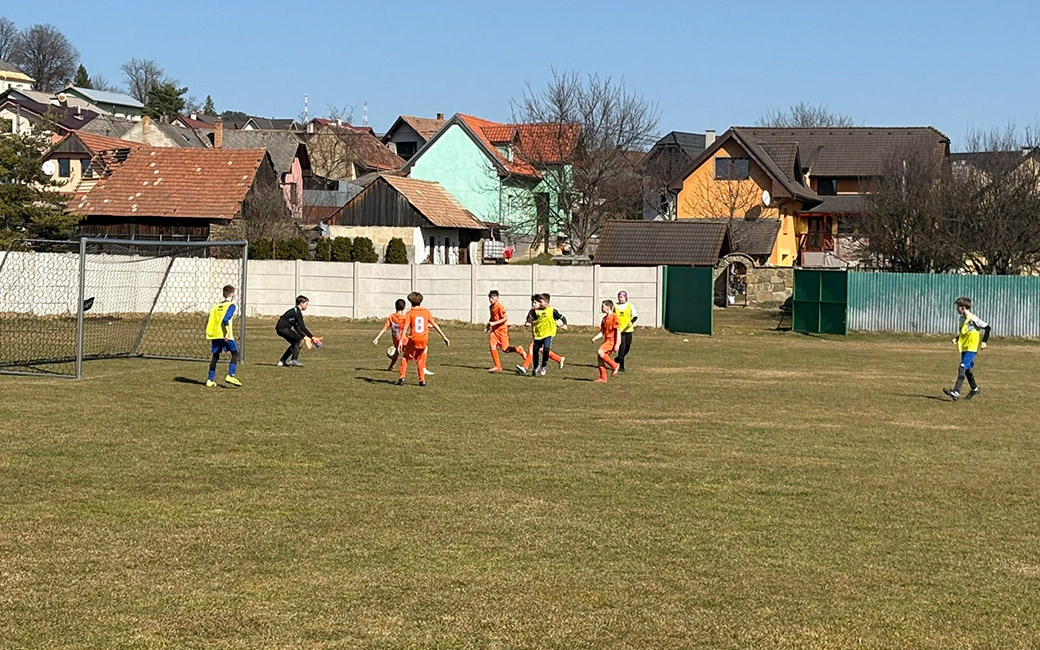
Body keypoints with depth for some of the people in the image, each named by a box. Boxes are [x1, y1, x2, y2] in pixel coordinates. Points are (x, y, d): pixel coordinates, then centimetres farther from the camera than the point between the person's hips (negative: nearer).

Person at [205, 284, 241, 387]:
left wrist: (209, 335, 19)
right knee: (235, 353, 1)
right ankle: (230, 375, -15)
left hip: (214, 334, 6)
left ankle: (210, 380, 10)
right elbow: (225, 319, -18)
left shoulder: (217, 305, 18)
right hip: (225, 335, -6)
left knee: (215, 356, 12)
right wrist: (227, 333, -20)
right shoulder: (231, 305, -2)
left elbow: (209, 320, 12)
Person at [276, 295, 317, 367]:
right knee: (299, 339, -14)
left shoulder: (296, 311, 16)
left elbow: (296, 327, 19)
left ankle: (282, 361, 20)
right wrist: (312, 337, -17)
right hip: (282, 328, -10)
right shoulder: (297, 312, -15)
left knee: (295, 343, 16)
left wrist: (304, 336, 12)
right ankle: (294, 360, -14)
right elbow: (303, 327, -20)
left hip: (281, 328, 10)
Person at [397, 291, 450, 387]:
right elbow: (435, 325, 5)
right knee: (420, 359, 22)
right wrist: (444, 337, 9)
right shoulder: (426, 312, 6)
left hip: (413, 339, -3)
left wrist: (401, 341, -16)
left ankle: (402, 378, 5)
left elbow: (405, 328, -11)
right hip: (424, 340, 3)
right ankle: (422, 380, 15)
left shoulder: (409, 313, -1)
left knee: (405, 357, 15)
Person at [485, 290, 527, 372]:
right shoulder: (491, 307, 9)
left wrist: (494, 323, -23)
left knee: (505, 349, -3)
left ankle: (519, 350, 25)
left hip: (502, 329, -7)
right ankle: (497, 366, -1)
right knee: (492, 347, -7)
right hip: (494, 330, 7)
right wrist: (488, 325, 14)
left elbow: (505, 319, -20)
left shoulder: (499, 307, -17)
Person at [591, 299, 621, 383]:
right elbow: (602, 332, 17)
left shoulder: (614, 316, -9)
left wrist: (617, 344, -19)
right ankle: (603, 378, 8)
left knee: (600, 352, -27)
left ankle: (614, 365, -13)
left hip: (612, 340, -8)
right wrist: (595, 338, -1)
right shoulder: (604, 318, 16)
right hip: (607, 340, 8)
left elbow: (618, 331, -13)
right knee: (600, 360, 1)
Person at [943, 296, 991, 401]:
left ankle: (956, 392, -26)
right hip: (964, 348, 9)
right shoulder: (961, 319, 11)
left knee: (962, 368, -19)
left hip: (971, 348, -9)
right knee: (966, 369, 17)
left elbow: (987, 327, -12)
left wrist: (984, 341, -17)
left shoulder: (973, 319, -14)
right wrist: (956, 339, 6)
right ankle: (975, 388, 37)